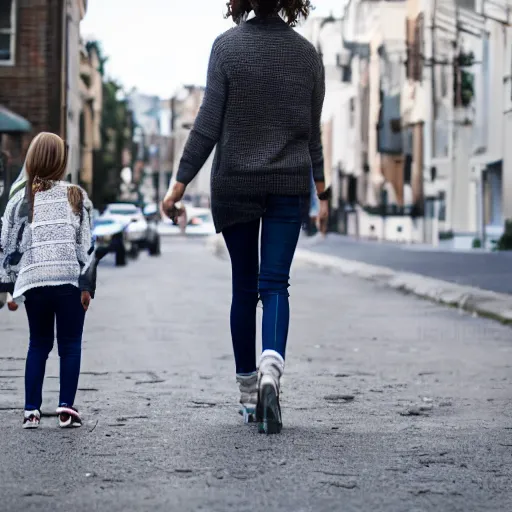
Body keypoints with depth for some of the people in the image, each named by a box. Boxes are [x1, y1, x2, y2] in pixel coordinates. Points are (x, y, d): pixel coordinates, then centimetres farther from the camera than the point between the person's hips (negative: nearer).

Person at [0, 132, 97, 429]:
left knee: (38, 344, 14)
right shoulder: (76, 196, 4)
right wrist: (87, 285, 0)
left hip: (33, 282, 2)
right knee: (70, 345, 9)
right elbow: (86, 244, -1)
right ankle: (67, 407, 1)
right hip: (70, 281, -2)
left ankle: (32, 410, 9)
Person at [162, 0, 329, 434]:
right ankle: (271, 371, -26)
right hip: (289, 186, 1)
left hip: (235, 184, -1)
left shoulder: (227, 46, -6)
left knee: (244, 286, 10)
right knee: (275, 284, -1)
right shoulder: (307, 53, 3)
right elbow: (312, 131, 8)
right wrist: (321, 188, 18)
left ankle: (248, 392, 18)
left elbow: (208, 123, -9)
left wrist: (181, 182, -5)